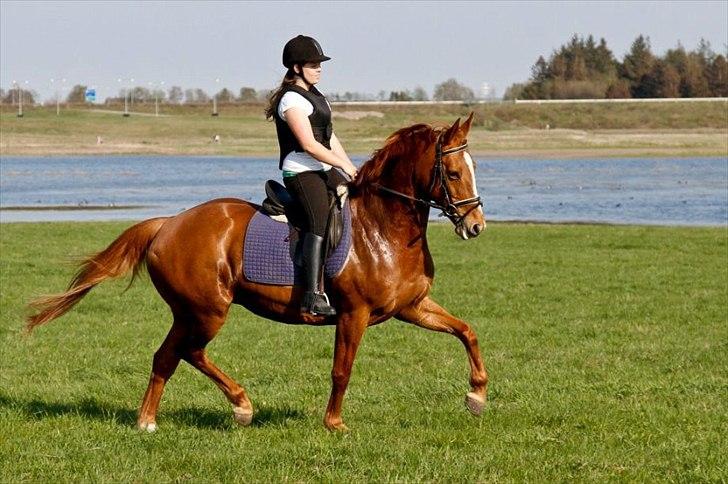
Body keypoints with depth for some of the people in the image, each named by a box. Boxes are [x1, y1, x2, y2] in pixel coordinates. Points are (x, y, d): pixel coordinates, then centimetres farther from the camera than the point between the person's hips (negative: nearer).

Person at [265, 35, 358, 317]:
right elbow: (309, 145, -19)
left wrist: (353, 169, 12)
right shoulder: (292, 99, -12)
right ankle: (313, 296, -38)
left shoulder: (316, 96, 19)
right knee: (321, 219, -28)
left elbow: (330, 138, 22)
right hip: (300, 172, -11)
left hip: (324, 170, 11)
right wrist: (344, 166, -14)